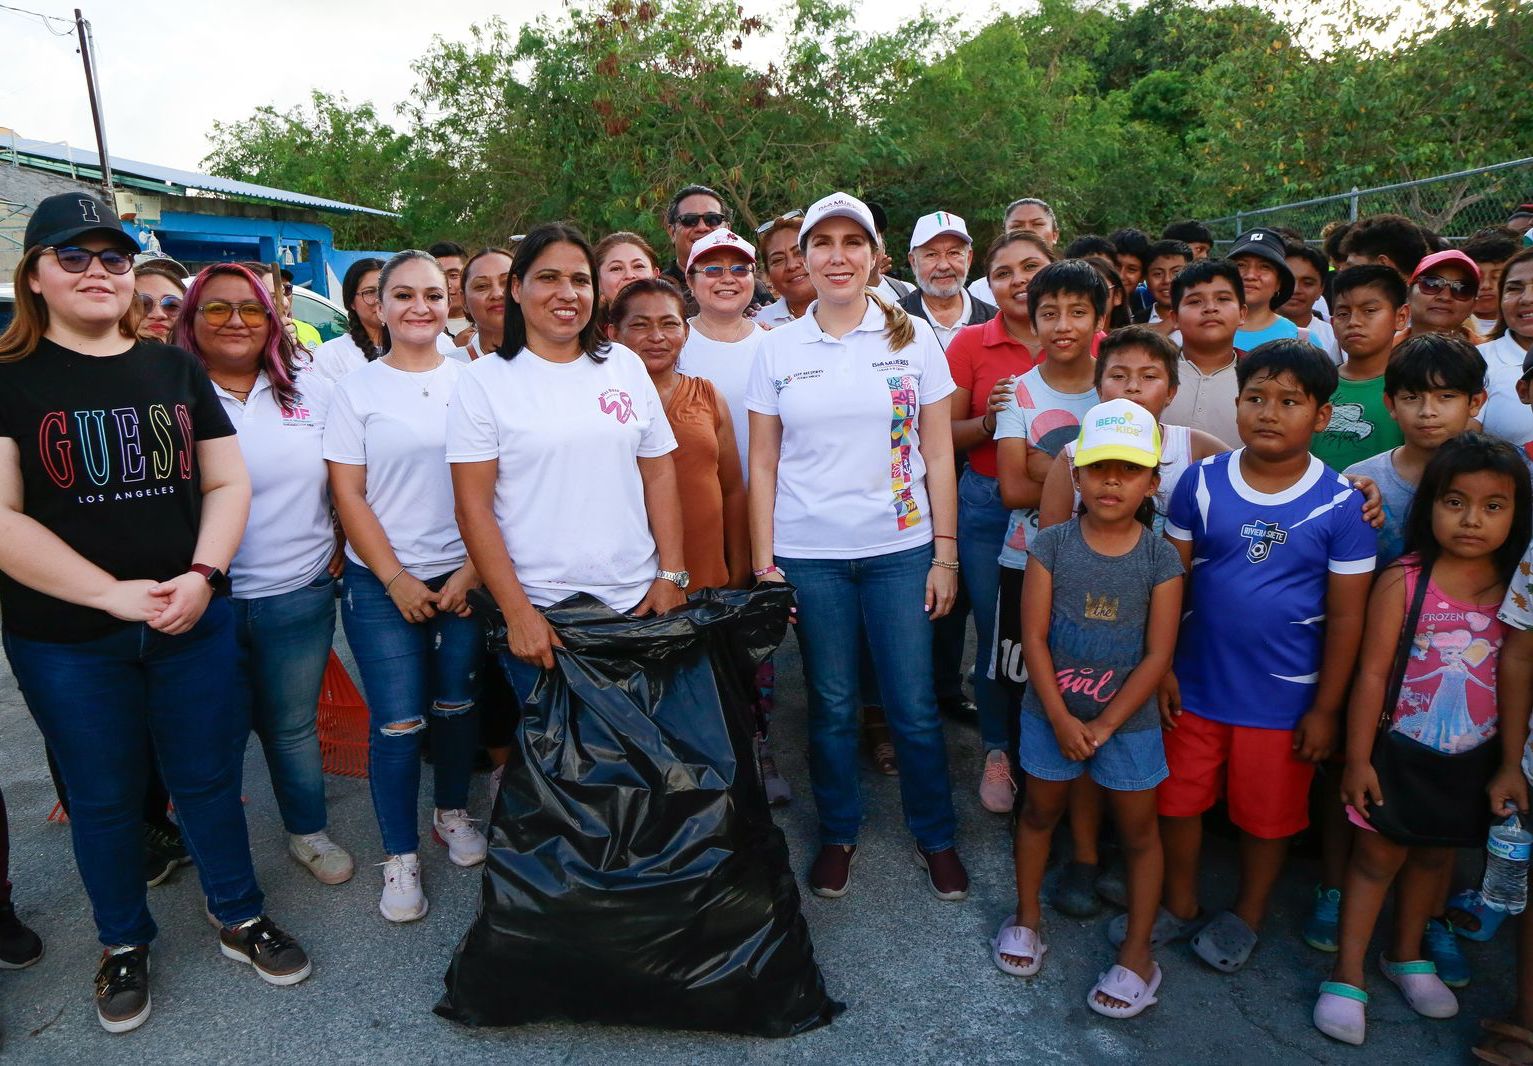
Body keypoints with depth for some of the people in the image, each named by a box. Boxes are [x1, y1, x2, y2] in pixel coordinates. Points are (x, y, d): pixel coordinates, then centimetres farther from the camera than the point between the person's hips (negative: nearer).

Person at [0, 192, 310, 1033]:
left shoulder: (174, 369, 7)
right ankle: (123, 944, 35)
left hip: (192, 621, 2)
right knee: (103, 797, 13)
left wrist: (201, 575, -11)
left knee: (209, 779, 12)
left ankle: (240, 919, 32)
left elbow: (228, 482, 5)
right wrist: (113, 593, -18)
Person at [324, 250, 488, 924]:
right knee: (397, 722, -2)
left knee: (457, 706, 11)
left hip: (465, 575, 2)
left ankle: (452, 811, 35)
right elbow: (348, 495, -2)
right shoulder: (357, 389, 0)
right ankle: (400, 855, 15)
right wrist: (398, 580, -8)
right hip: (383, 583, -1)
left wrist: (472, 571, -6)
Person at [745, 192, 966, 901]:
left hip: (900, 550, 0)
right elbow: (763, 464, 5)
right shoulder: (779, 348, 4)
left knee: (914, 706, 5)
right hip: (808, 556, 1)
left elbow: (938, 453, 3)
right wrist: (763, 564, 0)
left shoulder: (913, 338, 3)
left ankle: (936, 836, 28)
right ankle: (838, 833, 32)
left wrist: (945, 553, -1)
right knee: (831, 706, 11)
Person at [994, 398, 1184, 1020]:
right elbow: (1034, 637, -11)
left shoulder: (1160, 560, -10)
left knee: (1138, 829, 10)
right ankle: (1027, 916, 38)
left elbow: (1158, 654, -11)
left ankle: (1137, 952, 27)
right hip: (1052, 712, 1)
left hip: (1128, 718, 0)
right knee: (1040, 810, 16)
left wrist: (1104, 725, -14)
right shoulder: (1052, 546, -10)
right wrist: (1061, 718, -14)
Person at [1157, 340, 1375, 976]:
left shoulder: (1341, 505, -10)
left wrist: (1325, 709, -5)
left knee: (1266, 815, 16)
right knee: (1177, 801, 14)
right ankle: (1179, 906, 38)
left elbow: (1346, 615, -6)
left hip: (1283, 697, -1)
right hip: (1195, 685, 2)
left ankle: (1246, 918, 41)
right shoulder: (1202, 482, -6)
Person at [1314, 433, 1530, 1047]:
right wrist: (1357, 759, -11)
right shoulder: (1402, 581, -15)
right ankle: (1348, 975, 21)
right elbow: (1372, 674, -12)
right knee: (1379, 854, 8)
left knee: (1435, 856, 20)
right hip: (1402, 748, -3)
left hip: (1474, 757, 3)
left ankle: (1407, 956, 41)